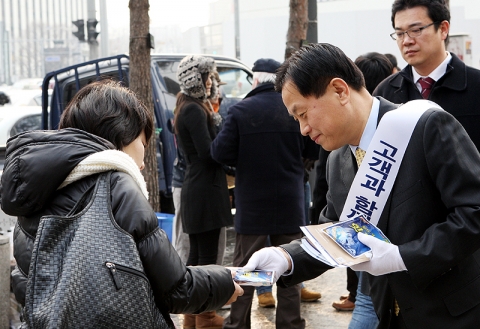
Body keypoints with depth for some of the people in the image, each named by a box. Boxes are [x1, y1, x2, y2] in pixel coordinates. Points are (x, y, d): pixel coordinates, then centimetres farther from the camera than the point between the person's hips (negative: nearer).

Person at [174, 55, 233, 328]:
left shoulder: (188, 108, 16)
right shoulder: (195, 110, -15)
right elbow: (208, 152, -20)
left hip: (195, 189, 10)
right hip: (205, 190, -10)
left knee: (197, 255, 14)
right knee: (207, 257, -4)